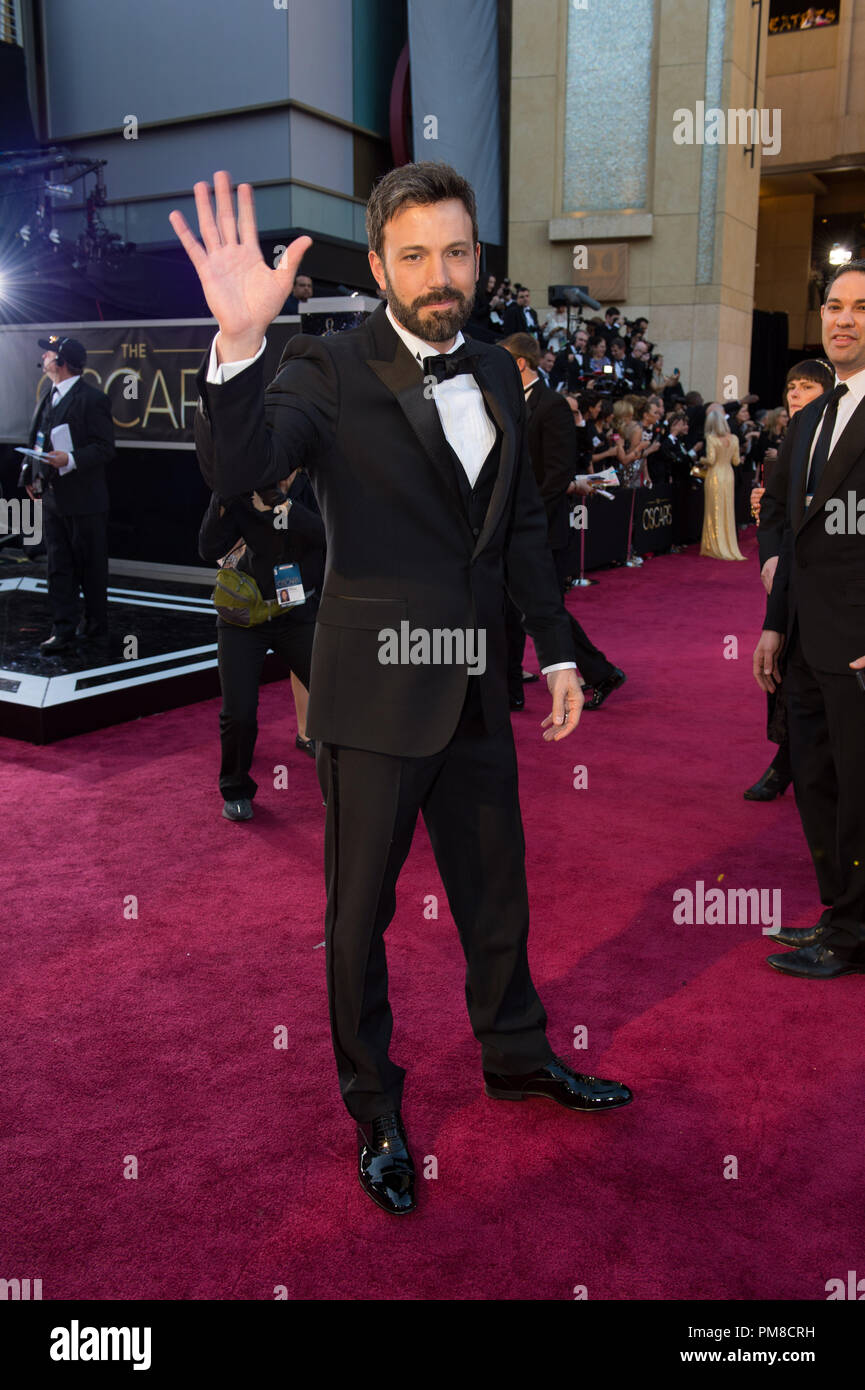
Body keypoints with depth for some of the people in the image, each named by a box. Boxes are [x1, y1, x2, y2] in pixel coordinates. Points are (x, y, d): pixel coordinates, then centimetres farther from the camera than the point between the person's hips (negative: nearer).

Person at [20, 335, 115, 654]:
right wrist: (31, 475, 10)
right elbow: (38, 441, 19)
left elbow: (105, 448, -14)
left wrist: (71, 460, -26)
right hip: (52, 496, 7)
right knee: (59, 567, 7)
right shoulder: (48, 397, 13)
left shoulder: (92, 399, -11)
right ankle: (64, 630, 12)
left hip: (84, 499, -7)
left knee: (91, 567, 5)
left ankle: (96, 628, 17)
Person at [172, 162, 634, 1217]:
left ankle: (516, 1057, 45)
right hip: (374, 693, -5)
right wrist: (239, 340, -45)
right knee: (360, 911, 10)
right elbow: (237, 470, -29)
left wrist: (557, 649, 12)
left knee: (497, 890, 21)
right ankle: (374, 1109, 32)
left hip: (475, 691, 6)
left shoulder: (495, 374, 8)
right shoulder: (330, 370, -11)